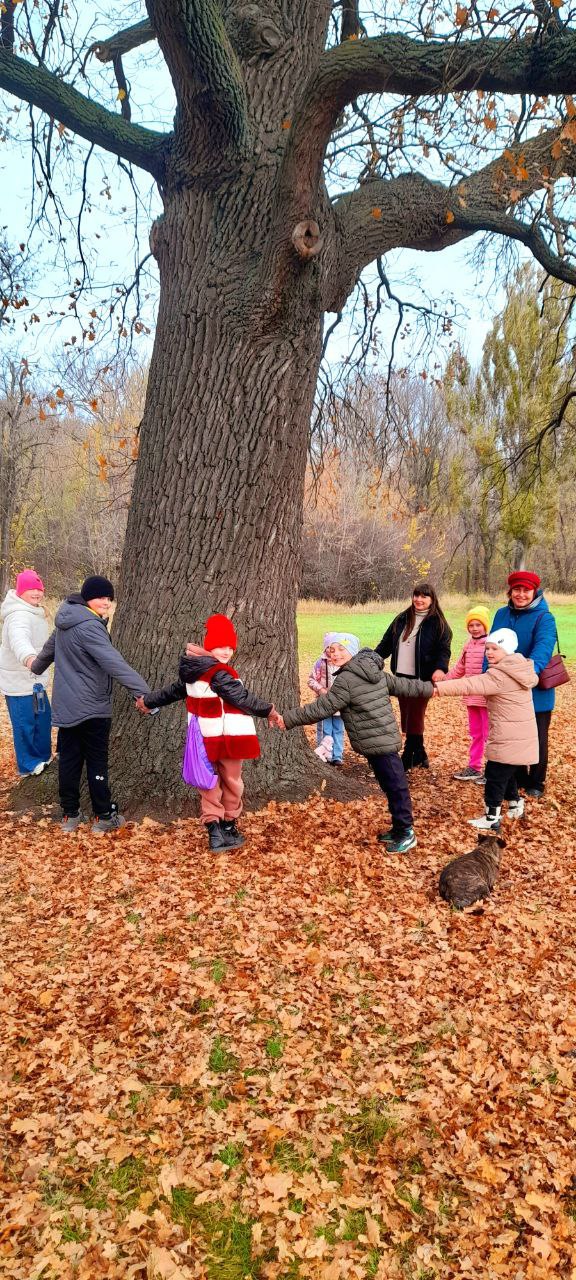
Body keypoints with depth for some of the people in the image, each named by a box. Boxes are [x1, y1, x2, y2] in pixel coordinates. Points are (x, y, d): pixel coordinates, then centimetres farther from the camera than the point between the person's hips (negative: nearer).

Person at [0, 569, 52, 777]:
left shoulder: (32, 611, 9)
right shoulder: (20, 615, -26)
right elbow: (19, 638, -48)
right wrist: (28, 657, -67)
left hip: (32, 679, 10)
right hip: (20, 681, -10)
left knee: (42, 718, 20)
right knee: (25, 723, 2)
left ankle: (42, 757, 36)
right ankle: (28, 766, 17)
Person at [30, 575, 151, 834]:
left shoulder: (67, 620, 7)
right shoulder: (89, 626, -22)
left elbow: (51, 645, 27)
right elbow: (114, 662, -32)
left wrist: (37, 666, 47)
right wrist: (143, 691, -37)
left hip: (65, 705, 8)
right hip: (91, 708, -8)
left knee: (68, 760, 12)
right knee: (97, 763, 2)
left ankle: (70, 815, 21)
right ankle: (104, 818, 11)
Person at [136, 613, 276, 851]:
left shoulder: (191, 672, 7)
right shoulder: (219, 674, -20)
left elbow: (173, 690, 20)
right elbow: (243, 698, -20)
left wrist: (148, 701, 37)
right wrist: (268, 710, -9)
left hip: (204, 740, 8)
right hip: (227, 739, -7)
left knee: (210, 785, 13)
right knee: (231, 783, 10)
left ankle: (214, 831, 12)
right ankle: (228, 828, 22)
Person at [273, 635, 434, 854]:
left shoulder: (346, 679, -17)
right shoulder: (374, 671, 11)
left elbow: (321, 708, -16)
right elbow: (401, 685, 21)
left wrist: (287, 719, -11)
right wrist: (428, 688, 37)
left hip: (377, 743, -10)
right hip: (384, 739, 10)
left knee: (395, 786, -2)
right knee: (391, 786, 15)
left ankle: (406, 832, 5)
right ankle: (400, 828, 24)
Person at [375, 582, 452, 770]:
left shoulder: (437, 622, -3)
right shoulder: (401, 619, 12)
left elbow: (444, 649, -10)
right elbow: (386, 642, 14)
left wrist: (440, 668, -28)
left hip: (422, 679, -5)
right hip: (401, 676, 5)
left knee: (415, 717, -2)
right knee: (406, 717, 10)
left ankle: (408, 759, 8)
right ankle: (419, 756, 23)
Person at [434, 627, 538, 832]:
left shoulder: (499, 676, -20)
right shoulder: (521, 670, 7)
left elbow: (469, 685, -31)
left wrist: (438, 688, -37)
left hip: (507, 738, -9)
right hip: (522, 736, 9)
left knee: (495, 776, 0)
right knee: (508, 772, 24)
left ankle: (492, 818, 5)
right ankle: (515, 804, 36)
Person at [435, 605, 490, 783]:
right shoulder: (468, 645, 11)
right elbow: (459, 668, 20)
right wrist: (444, 678, 14)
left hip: (488, 698, -8)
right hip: (472, 698, 8)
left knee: (488, 734, 1)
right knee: (475, 734, 17)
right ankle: (474, 767, 28)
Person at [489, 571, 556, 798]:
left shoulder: (544, 618, -14)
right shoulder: (502, 614, 1)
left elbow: (543, 647, -31)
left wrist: (530, 669, -49)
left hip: (536, 691, -4)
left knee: (537, 739, 10)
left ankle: (536, 783, 28)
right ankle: (518, 779, 34)